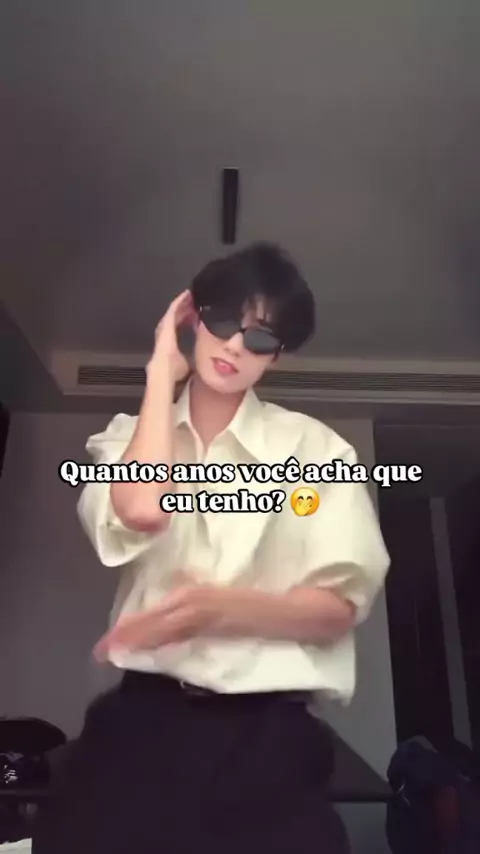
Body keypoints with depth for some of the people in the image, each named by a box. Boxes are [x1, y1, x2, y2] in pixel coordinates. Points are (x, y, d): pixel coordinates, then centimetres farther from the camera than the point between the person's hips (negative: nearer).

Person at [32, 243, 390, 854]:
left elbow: (340, 608, -4)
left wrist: (219, 608, -21)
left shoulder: (315, 447, 1)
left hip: (268, 732, 0)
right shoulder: (130, 436, 7)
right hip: (142, 717, 1)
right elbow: (142, 511, -18)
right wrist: (162, 371, -6)